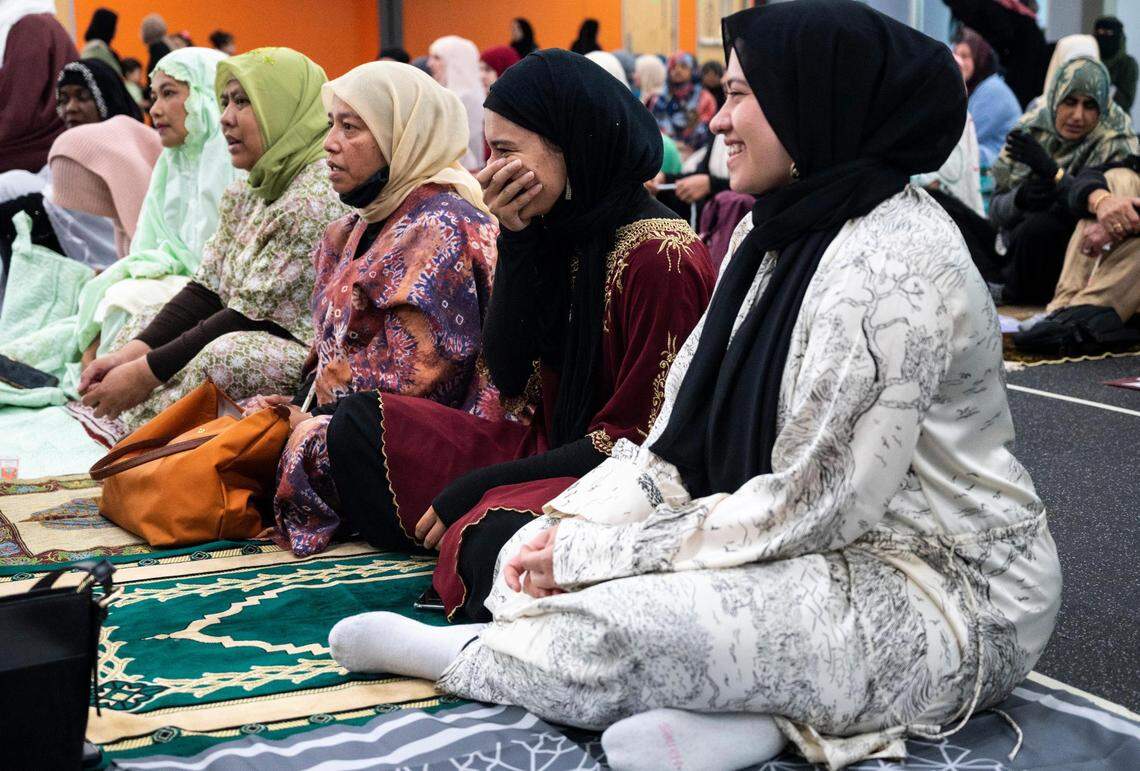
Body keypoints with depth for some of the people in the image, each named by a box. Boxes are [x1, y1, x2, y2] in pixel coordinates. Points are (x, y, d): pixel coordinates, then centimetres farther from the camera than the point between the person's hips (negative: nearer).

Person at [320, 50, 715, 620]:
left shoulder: (660, 257, -19)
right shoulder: (553, 233, 4)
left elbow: (636, 437, -17)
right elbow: (510, 381, -1)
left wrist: (481, 485, -16)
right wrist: (515, 241, -11)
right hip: (547, 446, 9)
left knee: (494, 529, -38)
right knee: (360, 424, 3)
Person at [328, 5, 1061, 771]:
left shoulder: (893, 264, -22)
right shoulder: (775, 232, 7)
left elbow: (808, 506, -23)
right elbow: (684, 430, 6)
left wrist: (596, 556, -18)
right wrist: (571, 531, -9)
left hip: (944, 593, -9)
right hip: (825, 549, 9)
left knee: (611, 629, -23)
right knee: (541, 554, 2)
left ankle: (449, 651, 5)